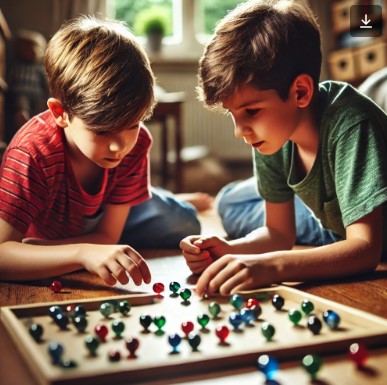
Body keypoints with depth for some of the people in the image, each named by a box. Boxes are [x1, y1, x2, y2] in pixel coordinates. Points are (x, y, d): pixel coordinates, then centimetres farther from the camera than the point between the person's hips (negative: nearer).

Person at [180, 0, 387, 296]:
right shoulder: (272, 130, -12)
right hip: (341, 242, 6)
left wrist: (268, 265, -46)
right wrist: (227, 251, -21)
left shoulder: (349, 124, -30)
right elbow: (280, 232, -4)